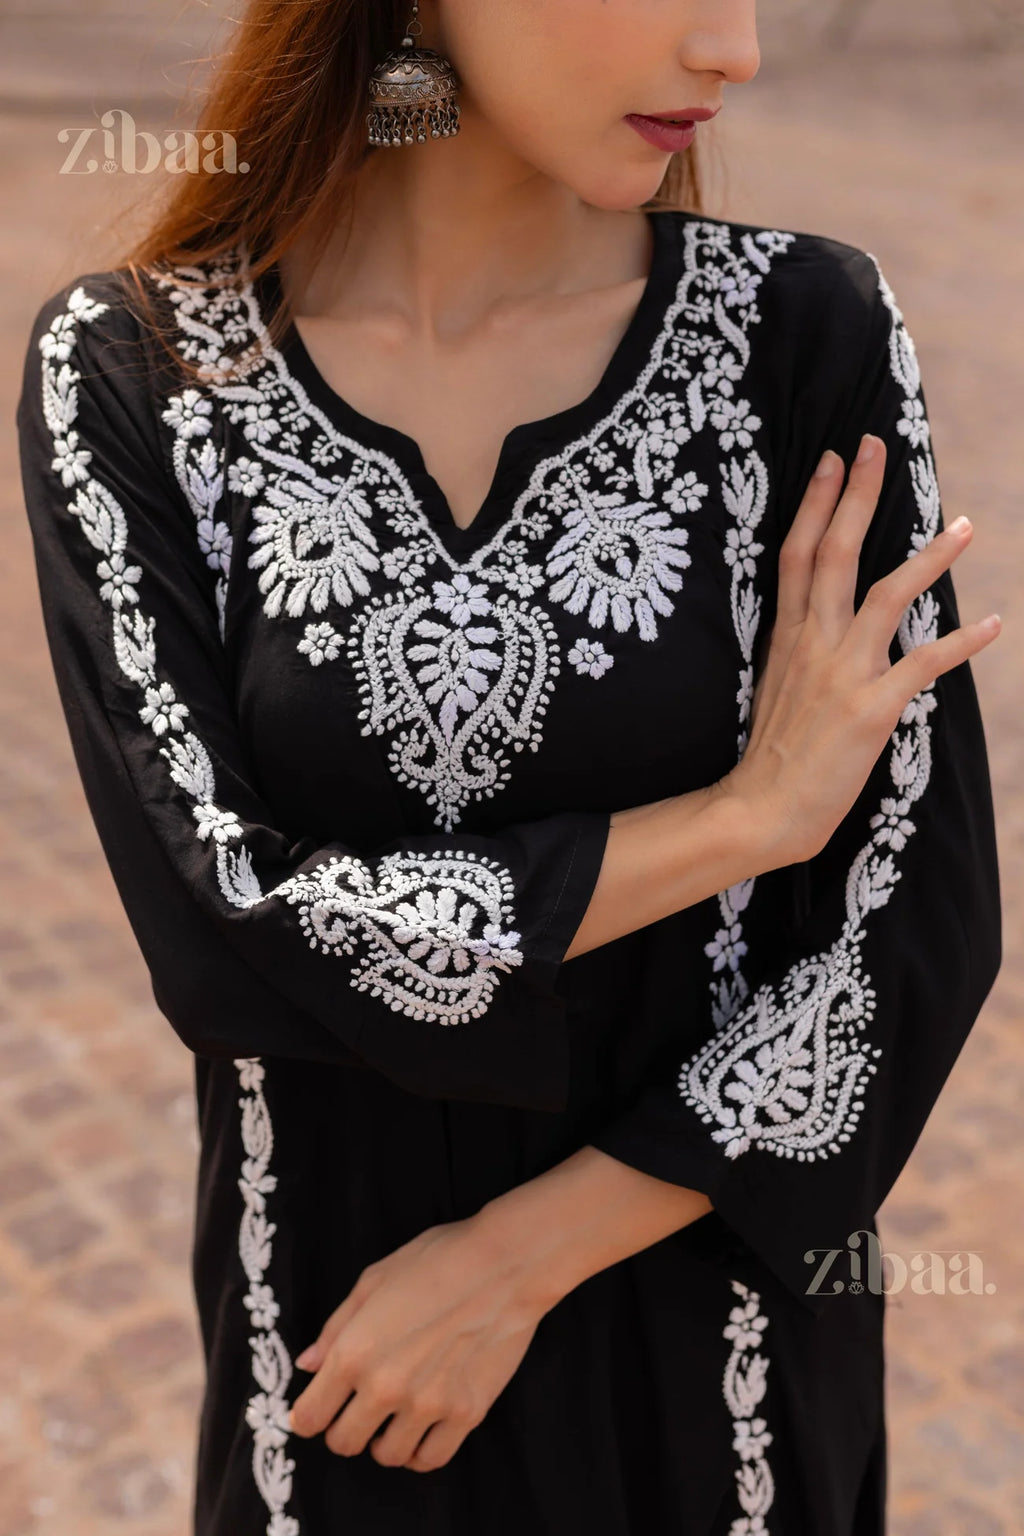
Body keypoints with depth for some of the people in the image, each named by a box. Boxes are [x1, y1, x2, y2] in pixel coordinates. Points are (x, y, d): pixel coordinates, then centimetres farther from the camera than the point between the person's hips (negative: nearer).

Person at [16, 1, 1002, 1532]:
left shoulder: (805, 327, -14)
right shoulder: (127, 371, -13)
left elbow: (916, 924, -12)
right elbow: (219, 927, -20)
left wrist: (517, 1260, -13)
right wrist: (747, 810, -19)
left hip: (710, 1272, 0)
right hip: (338, 1319, 0)